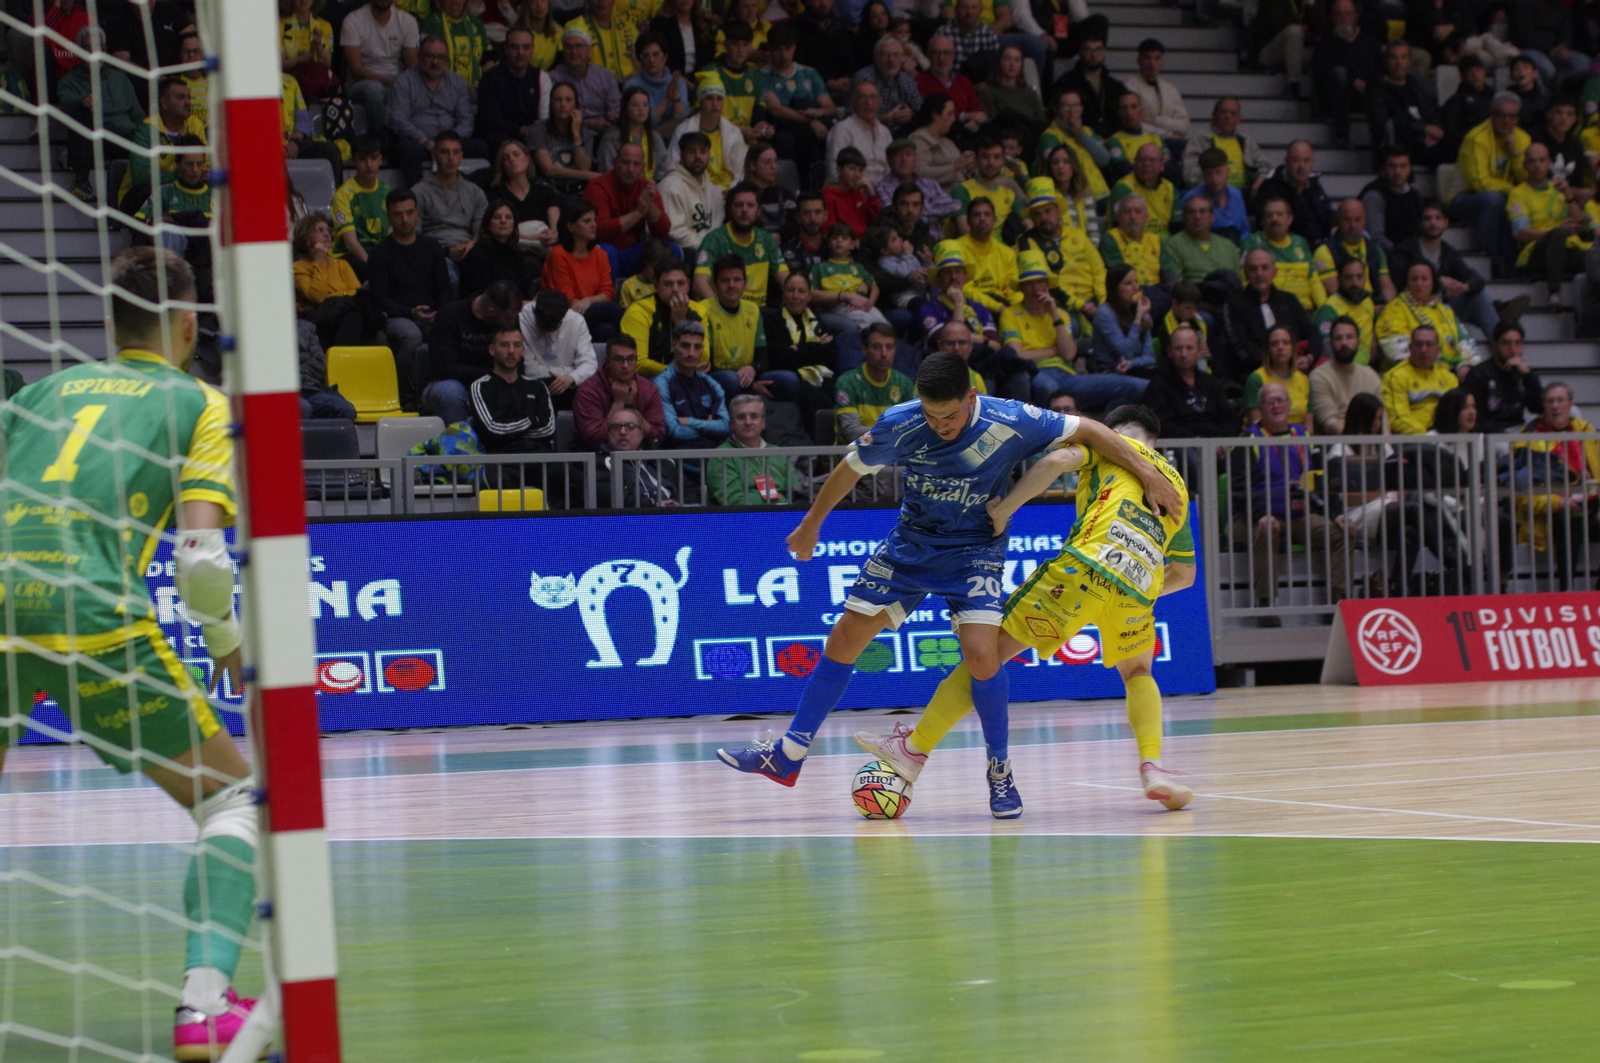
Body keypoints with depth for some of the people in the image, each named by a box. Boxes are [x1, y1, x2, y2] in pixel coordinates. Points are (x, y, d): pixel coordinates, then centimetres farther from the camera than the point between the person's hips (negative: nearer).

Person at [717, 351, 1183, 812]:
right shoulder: (899, 426, -19)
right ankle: (788, 756, 11)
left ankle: (1000, 770, -2)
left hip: (974, 551, -3)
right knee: (843, 642, 0)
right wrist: (810, 526, 10)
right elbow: (851, 469, -1)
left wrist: (1149, 475, -14)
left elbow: (1087, 431, -13)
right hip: (910, 544, 3)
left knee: (981, 654, -23)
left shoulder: (1010, 422, -24)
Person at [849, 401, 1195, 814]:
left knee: (988, 650, 4)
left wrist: (1004, 509, 2)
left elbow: (1057, 460, -3)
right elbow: (1184, 574, 34)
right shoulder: (1176, 486, 33)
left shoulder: (1106, 446, 20)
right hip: (1139, 589, 4)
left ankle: (914, 749, 4)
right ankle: (1153, 768, 6)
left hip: (1086, 566, -4)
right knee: (1138, 673, 30)